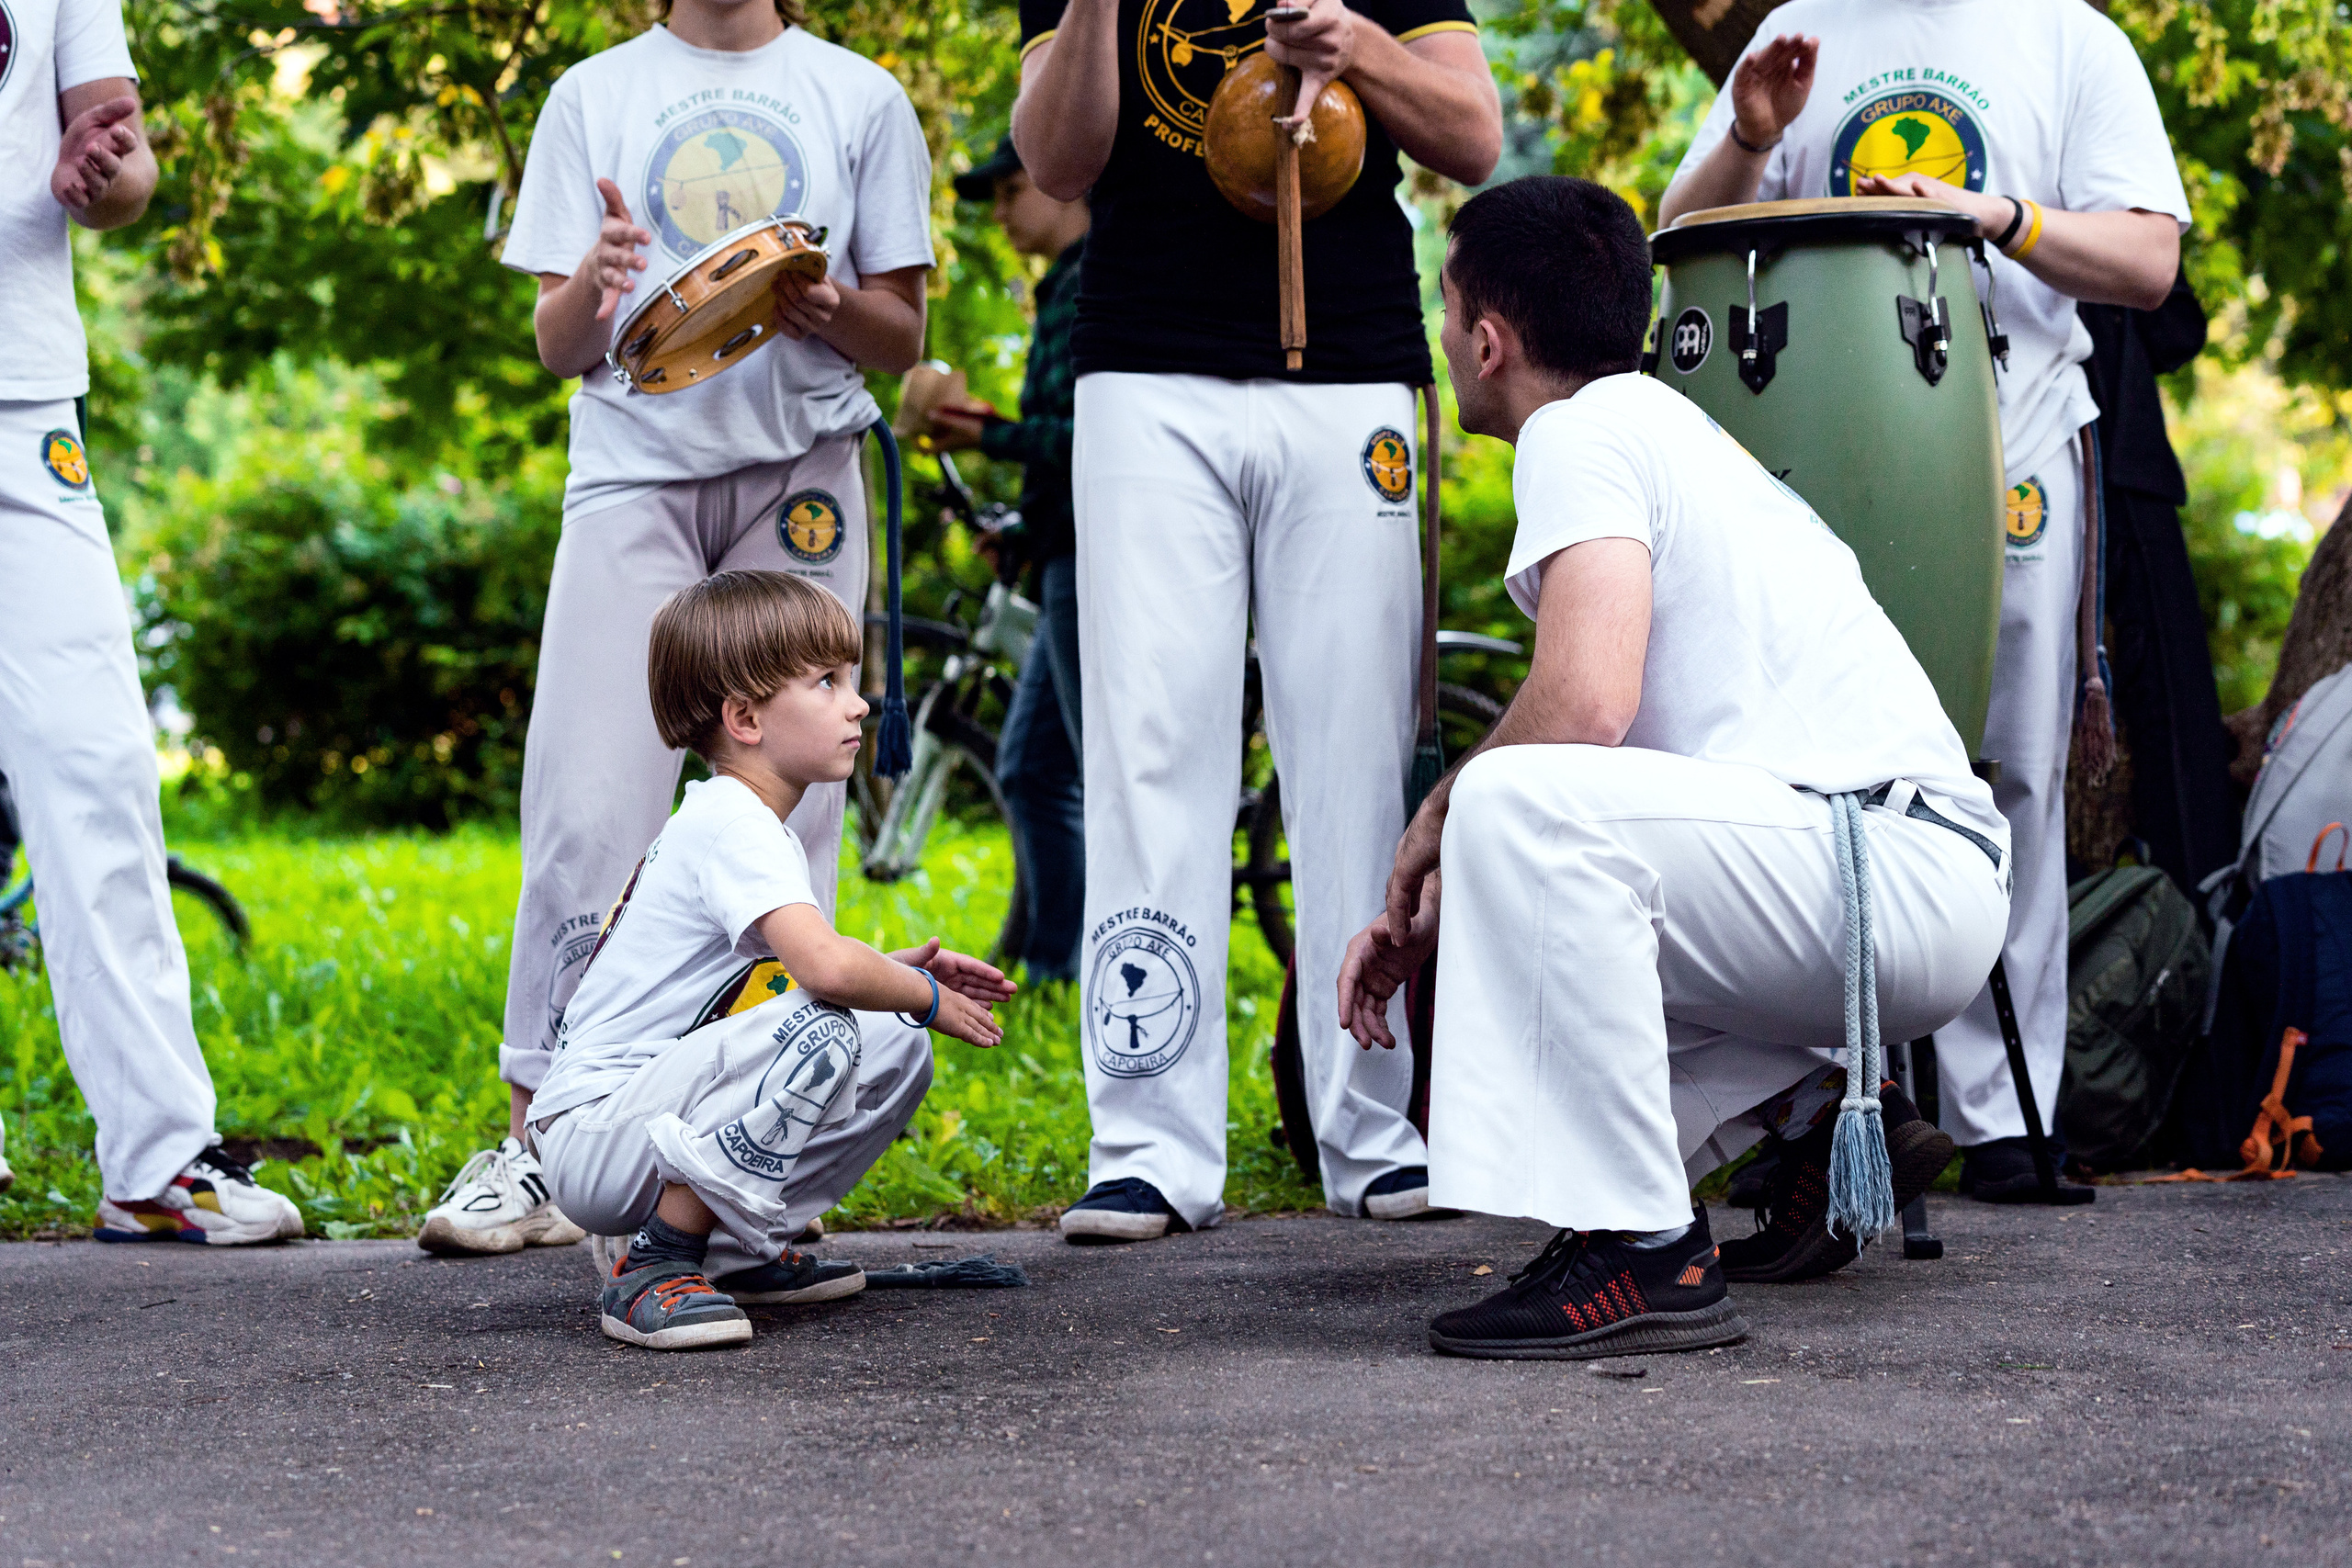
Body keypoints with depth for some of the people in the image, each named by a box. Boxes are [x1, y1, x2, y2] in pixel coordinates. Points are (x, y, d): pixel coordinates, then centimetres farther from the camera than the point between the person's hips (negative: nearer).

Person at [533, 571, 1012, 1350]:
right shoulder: (727, 825, -17)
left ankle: (733, 1249, 10)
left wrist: (904, 967, 9)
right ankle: (652, 1270, -22)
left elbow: (801, 966, 26)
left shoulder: (745, 821, 15)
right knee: (821, 1033, -30)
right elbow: (825, 968, -32)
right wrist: (923, 996, -12)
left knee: (896, 1051, 6)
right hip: (594, 1134, -10)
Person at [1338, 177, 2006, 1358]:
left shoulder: (1582, 432, -7)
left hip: (1899, 876, -10)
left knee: (1517, 801, -29)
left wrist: (1437, 821, -5)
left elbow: (1584, 708, -23)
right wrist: (1432, 909, 20)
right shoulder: (1665, 426, 23)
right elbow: (1602, 735, 28)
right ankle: (1819, 1111, 15)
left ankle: (1646, 1255, -27)